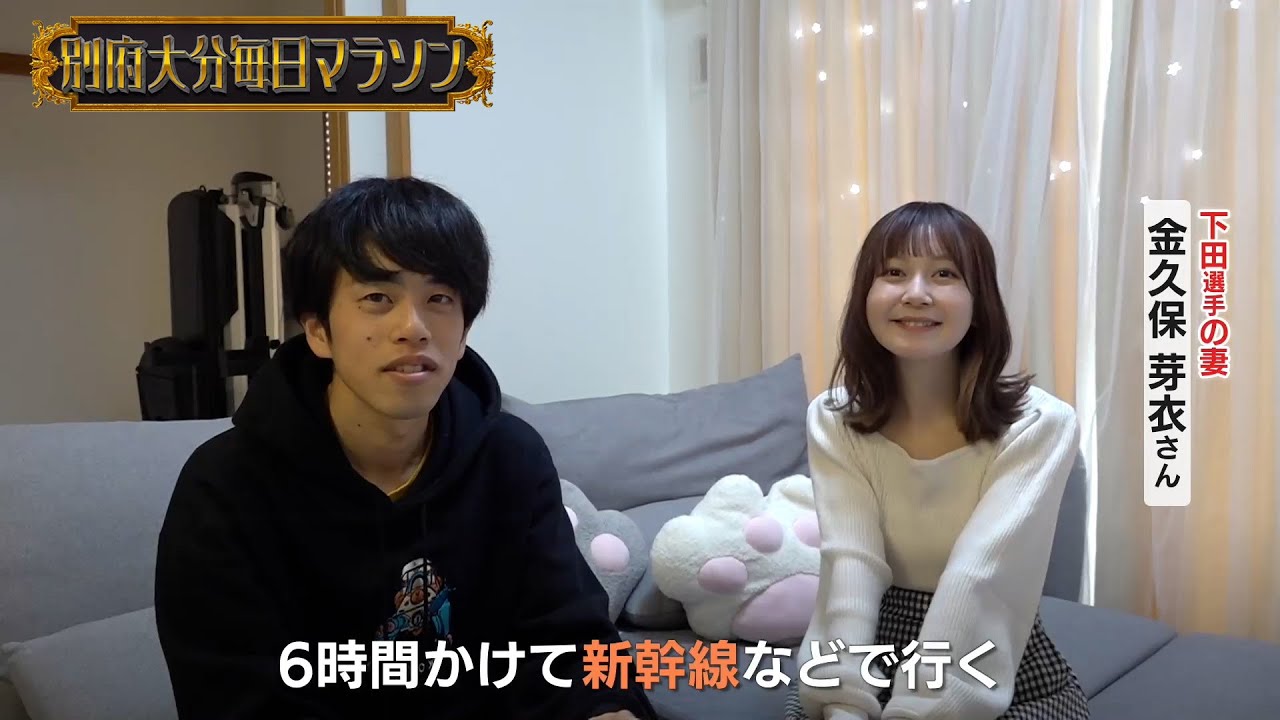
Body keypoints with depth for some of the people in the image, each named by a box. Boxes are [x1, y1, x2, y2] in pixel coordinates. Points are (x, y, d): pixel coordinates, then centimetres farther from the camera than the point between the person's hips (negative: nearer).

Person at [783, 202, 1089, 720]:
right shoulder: (833, 420, -7)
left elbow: (977, 577, -25)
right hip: (874, 649, 2)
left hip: (1004, 674, -1)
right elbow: (851, 562, -18)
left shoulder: (1039, 425, -16)